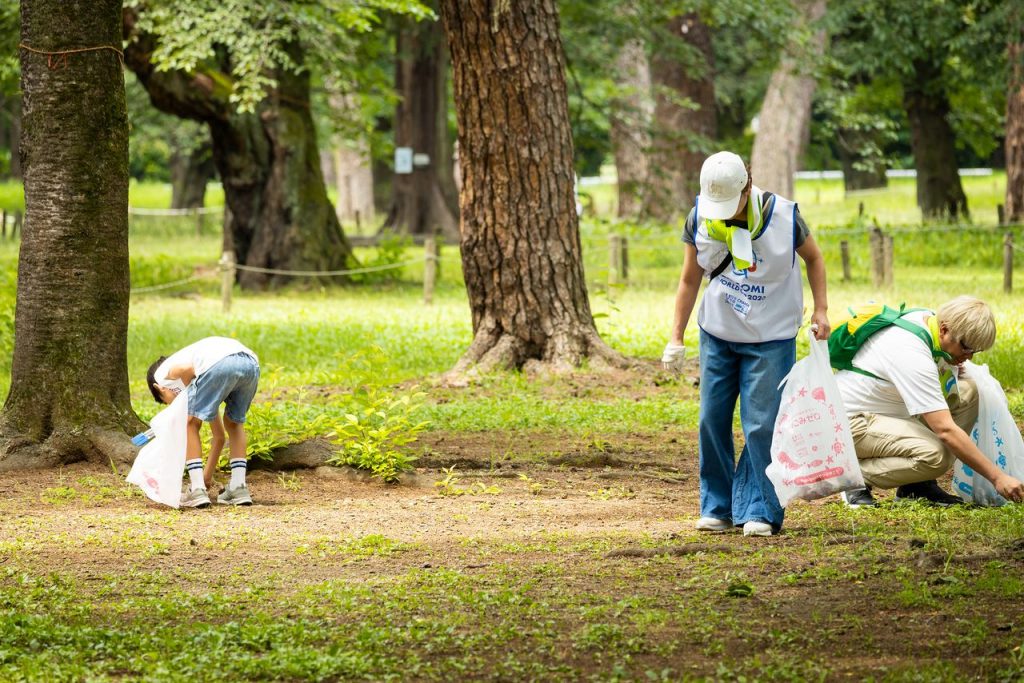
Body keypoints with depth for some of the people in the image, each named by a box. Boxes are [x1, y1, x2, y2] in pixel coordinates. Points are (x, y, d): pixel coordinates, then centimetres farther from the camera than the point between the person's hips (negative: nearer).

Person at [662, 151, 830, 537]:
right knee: (713, 420, 3)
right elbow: (690, 279, 2)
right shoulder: (700, 219, -8)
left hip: (770, 336, -3)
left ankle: (759, 512, 1)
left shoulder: (782, 216, -16)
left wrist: (820, 310, -7)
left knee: (762, 425, -7)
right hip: (717, 332, 3)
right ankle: (718, 508, 15)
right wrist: (676, 338, 0)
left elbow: (813, 258, 3)